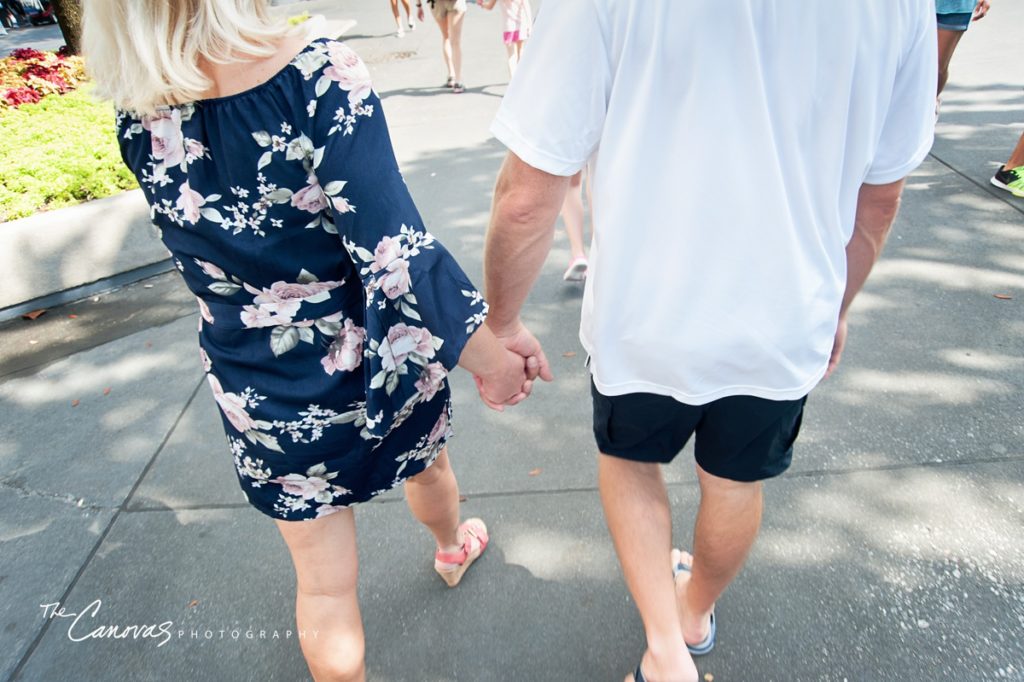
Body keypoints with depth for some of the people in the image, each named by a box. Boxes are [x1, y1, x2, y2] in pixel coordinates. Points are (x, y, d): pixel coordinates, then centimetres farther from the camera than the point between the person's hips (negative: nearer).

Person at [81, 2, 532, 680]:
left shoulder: (138, 115, -9)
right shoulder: (322, 74, -24)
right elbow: (396, 255, -27)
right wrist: (492, 356, -17)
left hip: (264, 395, 2)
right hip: (380, 361, -1)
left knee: (324, 583, 18)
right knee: (427, 464, 33)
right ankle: (453, 550, 66)